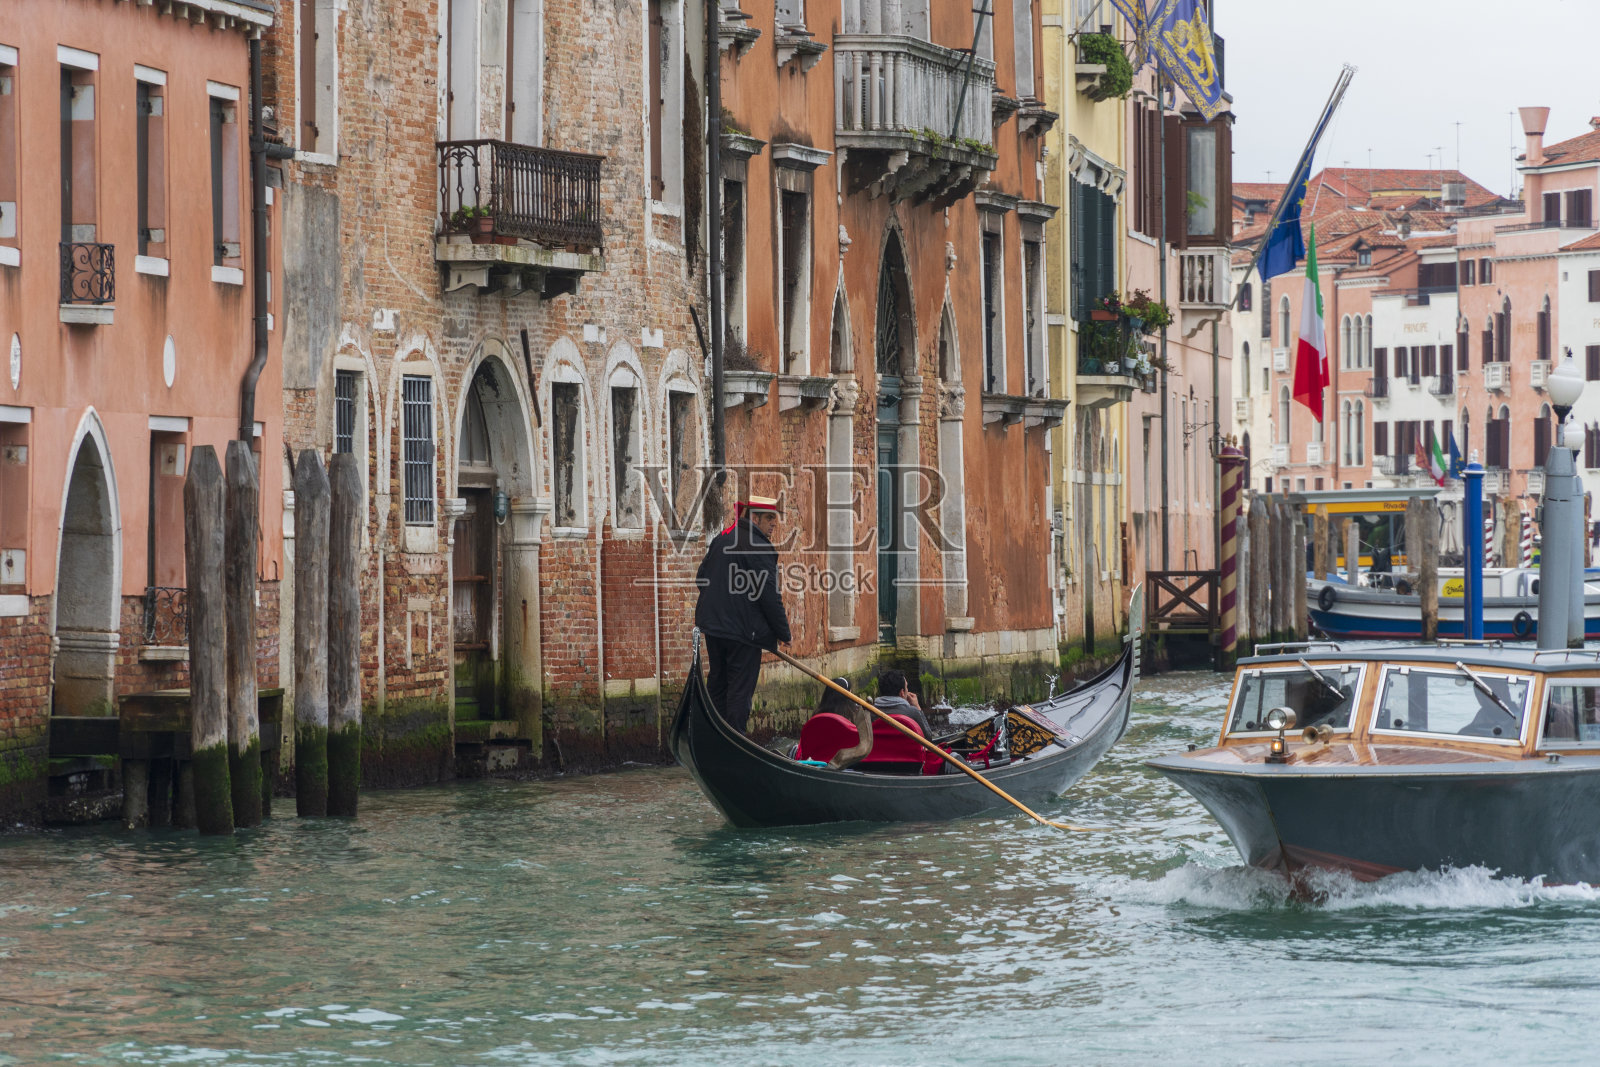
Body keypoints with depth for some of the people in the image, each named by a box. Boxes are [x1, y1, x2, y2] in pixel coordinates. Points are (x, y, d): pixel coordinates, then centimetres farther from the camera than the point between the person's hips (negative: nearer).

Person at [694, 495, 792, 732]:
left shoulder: (720, 540, 11)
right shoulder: (758, 548, -15)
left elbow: (701, 579, 17)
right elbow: (769, 595, -16)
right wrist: (783, 632, -7)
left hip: (712, 625, 8)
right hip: (743, 629, -8)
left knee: (717, 684, 17)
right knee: (740, 687, -3)